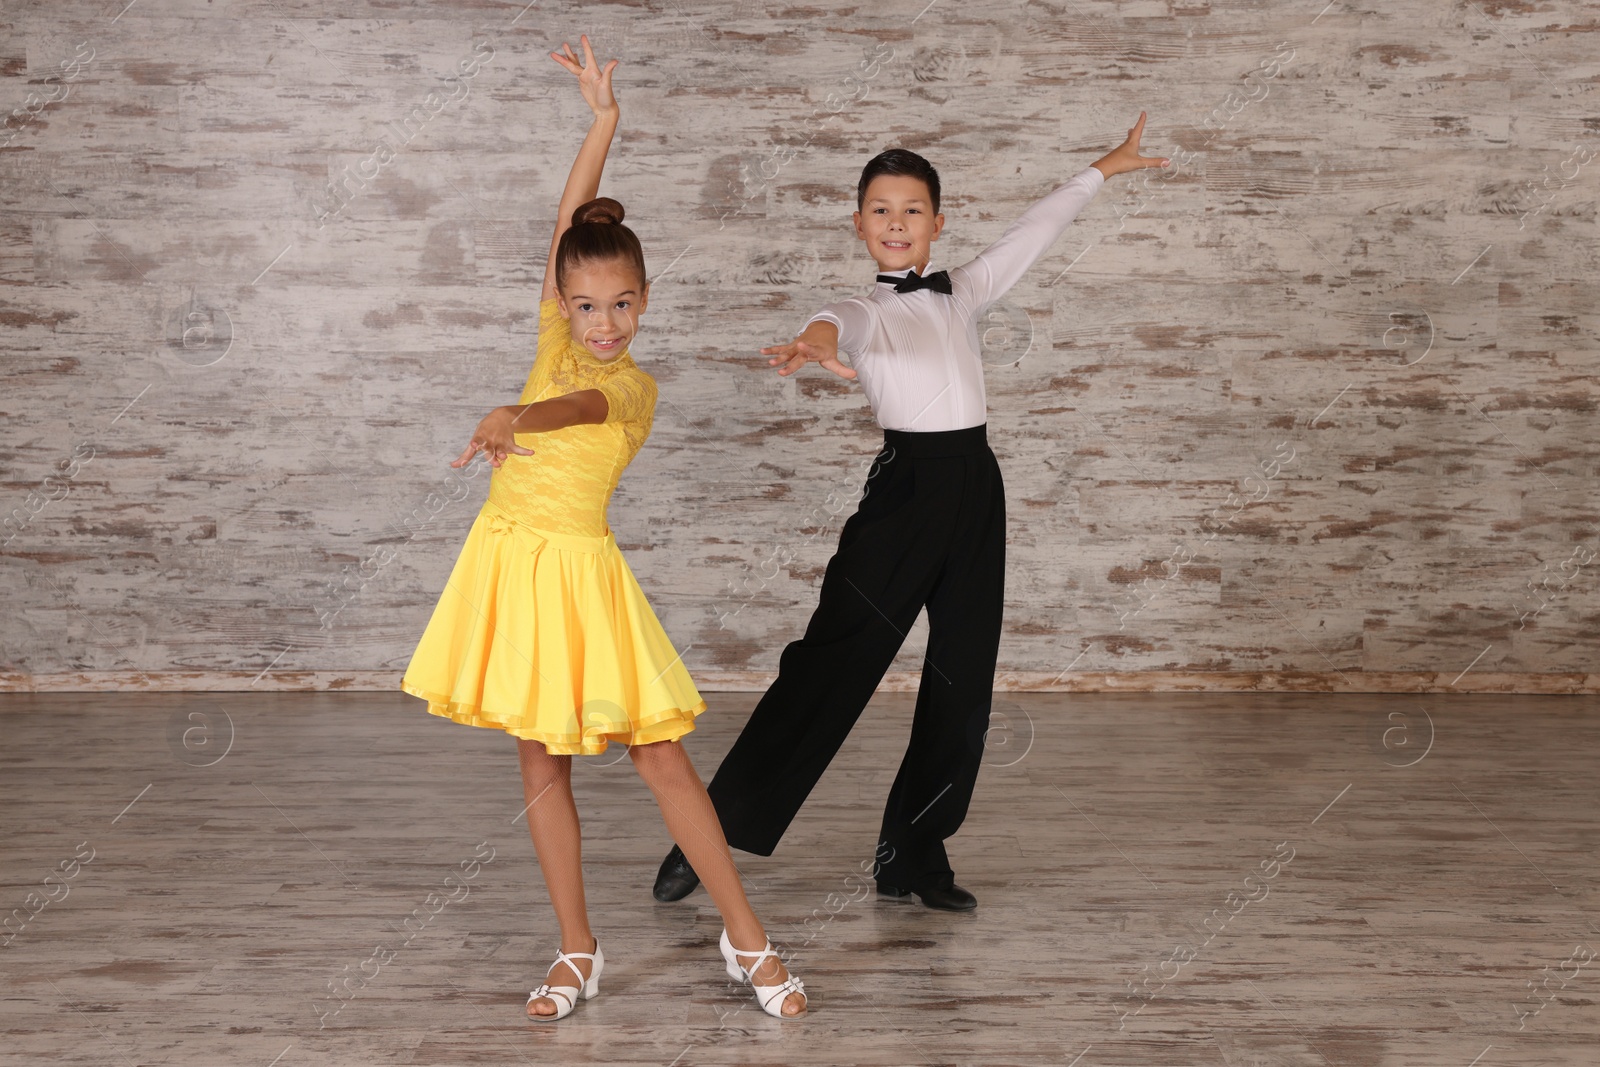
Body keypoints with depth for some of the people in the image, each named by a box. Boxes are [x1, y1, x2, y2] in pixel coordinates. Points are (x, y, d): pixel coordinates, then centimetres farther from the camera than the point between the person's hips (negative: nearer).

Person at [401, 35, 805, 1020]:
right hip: (509, 559, 5)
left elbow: (583, 406, -29)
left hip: (577, 566, -5)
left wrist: (515, 416, -49)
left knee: (660, 754, -2)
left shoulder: (637, 385, -6)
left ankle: (749, 940, 7)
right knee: (541, 761, 8)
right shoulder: (558, 343, 6)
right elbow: (571, 222, 3)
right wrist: (605, 121, 4)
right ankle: (578, 954, 17)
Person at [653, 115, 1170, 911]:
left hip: (974, 484, 6)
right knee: (832, 660, -10)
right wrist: (816, 343, -51)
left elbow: (1035, 230, 25)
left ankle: (914, 857, 15)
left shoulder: (963, 294, 14)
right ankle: (712, 833, -3)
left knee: (964, 677, 5)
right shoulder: (869, 311, -1)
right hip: (907, 482, -5)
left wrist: (1104, 168, 32)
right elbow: (844, 322, -26)